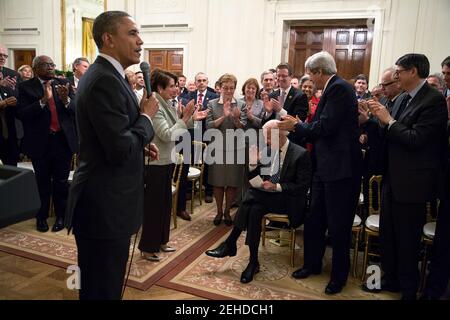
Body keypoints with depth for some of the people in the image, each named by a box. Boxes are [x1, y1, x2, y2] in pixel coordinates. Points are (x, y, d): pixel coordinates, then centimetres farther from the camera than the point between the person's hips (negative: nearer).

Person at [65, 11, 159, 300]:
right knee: (103, 290, 6)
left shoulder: (103, 75, 12)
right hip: (105, 207, -10)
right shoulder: (106, 81, -21)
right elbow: (120, 150, -26)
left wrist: (140, 144, 8)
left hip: (103, 202, 10)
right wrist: (147, 116, -12)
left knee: (101, 286, 24)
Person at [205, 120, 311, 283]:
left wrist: (276, 187, -22)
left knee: (252, 197, -28)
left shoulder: (301, 154, -10)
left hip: (287, 200, -5)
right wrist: (253, 162, -10)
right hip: (266, 195, 5)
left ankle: (230, 244, -16)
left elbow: (302, 186, -13)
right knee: (254, 209, -28)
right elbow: (253, 180, 9)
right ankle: (253, 261, -19)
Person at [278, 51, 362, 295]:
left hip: (339, 168, -10)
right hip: (325, 166, 10)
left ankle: (339, 275, 22)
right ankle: (312, 264, 33)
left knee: (338, 225, 5)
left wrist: (297, 126, -8)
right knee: (313, 220, 17)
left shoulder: (339, 88, -15)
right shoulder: (332, 89, 14)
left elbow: (325, 127, -22)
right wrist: (299, 126, 10)